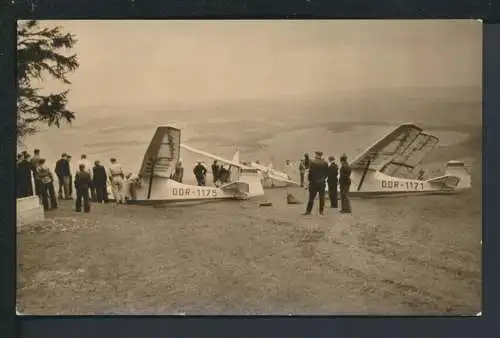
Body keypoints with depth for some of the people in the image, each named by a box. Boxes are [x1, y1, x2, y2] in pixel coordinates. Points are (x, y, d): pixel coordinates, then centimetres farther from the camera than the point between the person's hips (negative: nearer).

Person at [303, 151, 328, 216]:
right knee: (322, 197, 5)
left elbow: (310, 172, -9)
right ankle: (321, 211, 5)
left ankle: (308, 211, 5)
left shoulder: (312, 162, -10)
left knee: (311, 197, 3)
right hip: (322, 182, 2)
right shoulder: (325, 163, 0)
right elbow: (327, 173, 3)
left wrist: (309, 179, 4)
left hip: (314, 182, -2)